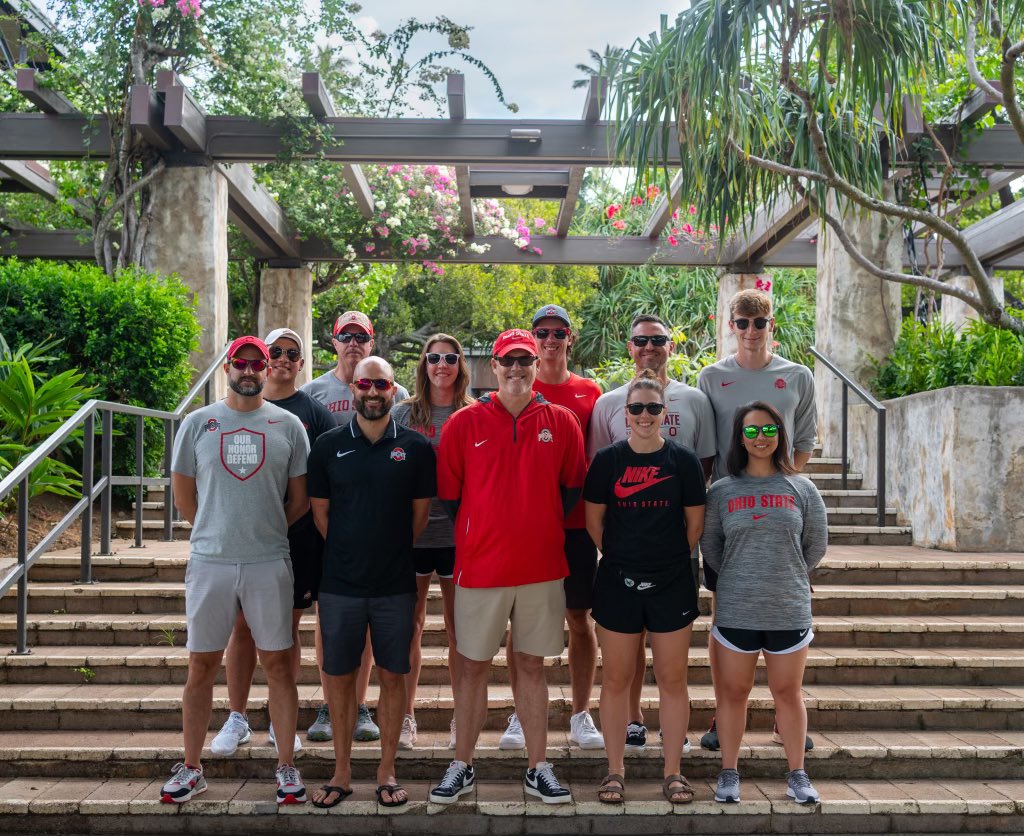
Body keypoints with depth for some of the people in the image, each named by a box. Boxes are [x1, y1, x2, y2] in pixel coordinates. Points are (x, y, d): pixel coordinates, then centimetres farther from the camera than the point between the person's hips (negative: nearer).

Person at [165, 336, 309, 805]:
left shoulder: (288, 425, 3)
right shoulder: (197, 423, 5)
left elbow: (301, 498, 8)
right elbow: (183, 490, 12)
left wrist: (267, 529, 5)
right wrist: (215, 530, 10)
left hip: (269, 563, -1)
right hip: (209, 561, 1)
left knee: (278, 664, 4)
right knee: (201, 666, 8)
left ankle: (286, 768, 15)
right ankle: (191, 770, 21)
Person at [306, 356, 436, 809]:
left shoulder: (415, 448, 0)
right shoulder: (328, 446, 1)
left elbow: (420, 512, 6)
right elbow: (320, 511, 6)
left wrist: (392, 552, 6)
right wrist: (350, 552, 5)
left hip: (395, 584, 0)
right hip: (339, 584, 1)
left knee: (392, 675, 8)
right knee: (339, 677, 9)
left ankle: (387, 772, 21)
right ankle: (341, 772, 22)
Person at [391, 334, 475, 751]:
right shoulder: (403, 413, 5)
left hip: (459, 531, 0)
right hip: (411, 530, 1)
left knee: (459, 627, 7)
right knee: (410, 626, 6)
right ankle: (406, 715, 18)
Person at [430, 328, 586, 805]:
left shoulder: (561, 423, 3)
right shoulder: (464, 423, -1)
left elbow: (571, 489, 11)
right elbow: (448, 494, 4)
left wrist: (541, 531, 7)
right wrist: (478, 536, 6)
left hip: (542, 566, 1)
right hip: (479, 566, -1)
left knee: (532, 665, 9)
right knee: (473, 666, 7)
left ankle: (538, 769, 19)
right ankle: (462, 767, 19)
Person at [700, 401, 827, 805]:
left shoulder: (801, 488, 2)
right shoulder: (722, 491, 0)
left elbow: (816, 545, 9)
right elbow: (709, 547, 8)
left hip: (789, 610, 0)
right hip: (735, 610, 0)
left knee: (788, 693, 10)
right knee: (733, 692, 8)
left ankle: (797, 774, 23)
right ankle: (729, 774, 21)